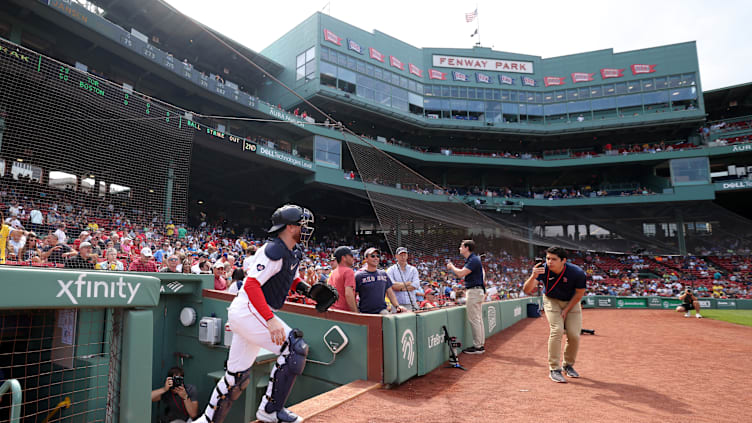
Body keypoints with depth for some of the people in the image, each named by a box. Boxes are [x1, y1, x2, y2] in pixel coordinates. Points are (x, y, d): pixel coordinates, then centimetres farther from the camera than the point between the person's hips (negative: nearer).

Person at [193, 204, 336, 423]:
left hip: (249, 315, 10)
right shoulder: (273, 251, -19)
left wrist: (308, 290, 5)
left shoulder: (295, 253, 11)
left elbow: (291, 279, 26)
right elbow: (251, 284, -26)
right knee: (295, 347, -15)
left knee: (237, 377, 13)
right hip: (247, 312, -10)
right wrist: (271, 320, -33)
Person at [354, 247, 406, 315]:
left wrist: (397, 306, 3)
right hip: (365, 313, -3)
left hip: (382, 311, 3)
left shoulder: (383, 274, 13)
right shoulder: (359, 275, -2)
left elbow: (390, 292, 16)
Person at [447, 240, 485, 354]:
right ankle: (481, 345, 19)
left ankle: (477, 346, -3)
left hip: (474, 291, -11)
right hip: (476, 291, 11)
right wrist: (452, 267, 12)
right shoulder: (471, 259, 17)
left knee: (474, 319, -7)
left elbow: (461, 273, -21)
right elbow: (461, 273, 21)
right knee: (478, 319, 13)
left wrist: (452, 267, -7)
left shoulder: (474, 260, -16)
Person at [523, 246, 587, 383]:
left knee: (574, 335, -5)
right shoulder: (542, 269, -27)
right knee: (556, 330, -17)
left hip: (571, 302, 1)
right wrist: (533, 276, -54)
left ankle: (568, 365, 21)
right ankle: (554, 369, -5)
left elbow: (579, 293, -11)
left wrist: (566, 310, -11)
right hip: (552, 301, -1)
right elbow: (527, 290, -35)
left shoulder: (578, 273, -28)